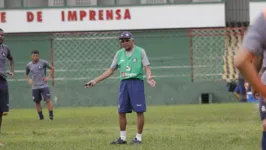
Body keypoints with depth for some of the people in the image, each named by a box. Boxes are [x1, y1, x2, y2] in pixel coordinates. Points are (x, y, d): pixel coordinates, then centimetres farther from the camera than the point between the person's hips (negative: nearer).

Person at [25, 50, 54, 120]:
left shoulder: (43, 62, -5)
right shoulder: (29, 65, 4)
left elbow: (52, 68, 4)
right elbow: (26, 74, 20)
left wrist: (49, 77, -4)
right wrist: (28, 80, 2)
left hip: (44, 85, -3)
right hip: (35, 87, 3)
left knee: (48, 100, -12)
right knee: (37, 102, 4)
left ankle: (51, 115, -9)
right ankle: (41, 116, 14)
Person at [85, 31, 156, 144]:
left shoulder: (140, 51, 0)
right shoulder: (119, 53, 13)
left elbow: (147, 67, -6)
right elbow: (111, 70, 16)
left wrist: (149, 78, -27)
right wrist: (95, 80, 11)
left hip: (137, 83, -5)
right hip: (124, 83, 5)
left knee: (139, 111, -5)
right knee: (121, 111, 4)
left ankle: (138, 138, 3)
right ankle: (122, 138, 13)